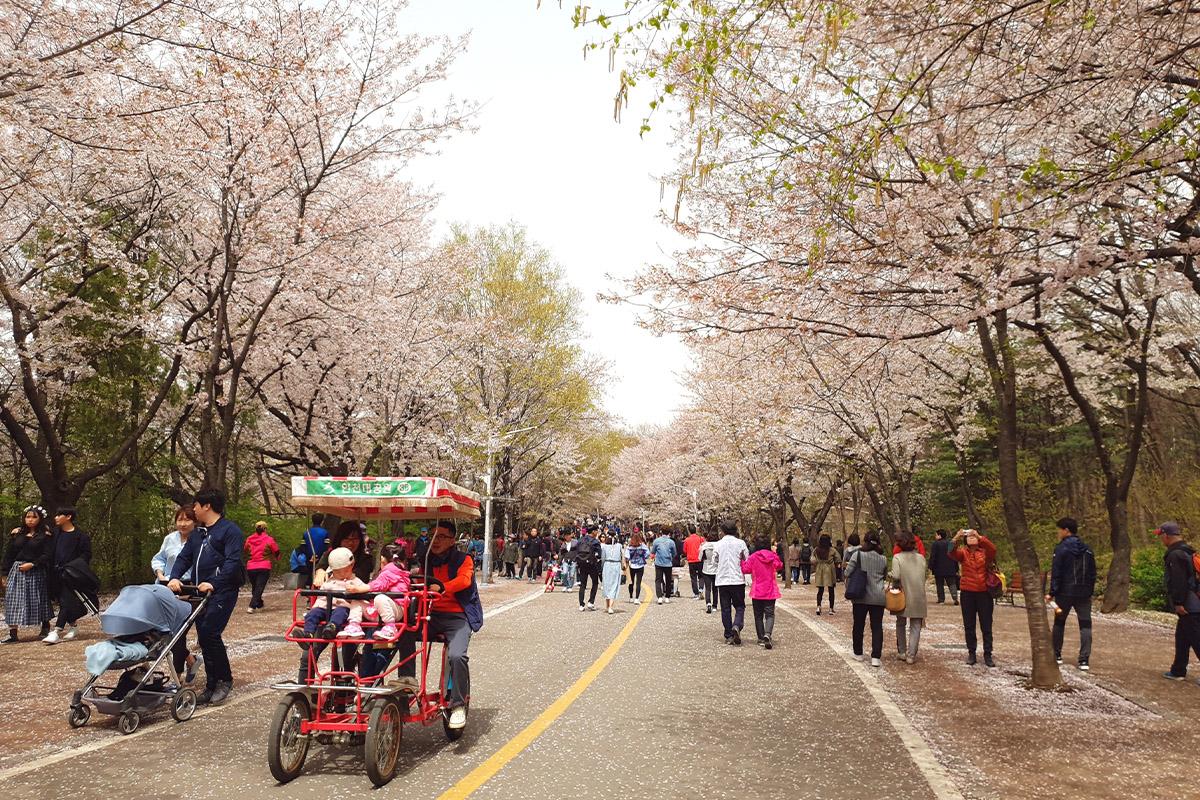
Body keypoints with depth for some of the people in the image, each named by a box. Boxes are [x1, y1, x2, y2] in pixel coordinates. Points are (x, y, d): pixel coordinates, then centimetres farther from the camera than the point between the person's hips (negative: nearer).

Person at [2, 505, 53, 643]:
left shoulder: (45, 536, 0)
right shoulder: (16, 534, 10)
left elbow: (47, 555, -6)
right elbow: (8, 554, 11)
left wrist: (32, 564, -17)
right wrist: (5, 574, 7)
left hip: (36, 573, -3)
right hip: (16, 572, 3)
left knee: (39, 600, 3)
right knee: (13, 601, -2)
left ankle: (45, 629, 16)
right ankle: (13, 634, -1)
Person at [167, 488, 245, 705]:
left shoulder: (230, 531, -7)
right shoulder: (198, 534, 21)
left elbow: (233, 562, -16)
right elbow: (184, 557, 16)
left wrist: (213, 583, -26)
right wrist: (175, 578, -4)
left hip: (222, 591, -8)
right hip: (202, 592, 9)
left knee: (209, 632, -17)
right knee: (204, 637, 8)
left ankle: (224, 680, 0)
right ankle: (211, 686, 16)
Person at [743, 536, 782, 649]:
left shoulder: (753, 557, -10)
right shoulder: (773, 556, -3)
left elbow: (745, 569, -6)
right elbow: (779, 566, 12)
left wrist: (742, 560, 9)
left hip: (757, 591, -1)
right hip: (770, 591, 1)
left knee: (758, 615, 11)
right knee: (770, 614, 0)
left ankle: (761, 638, 12)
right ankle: (767, 634, -24)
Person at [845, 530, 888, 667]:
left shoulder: (857, 555, -8)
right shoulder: (883, 558, 1)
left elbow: (848, 573, -7)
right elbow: (885, 575, 14)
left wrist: (850, 591, 8)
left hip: (860, 596, -2)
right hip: (878, 597, 2)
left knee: (858, 625, 12)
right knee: (877, 627, 4)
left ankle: (858, 653, 22)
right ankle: (876, 657, -1)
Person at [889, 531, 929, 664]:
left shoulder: (897, 557, -10)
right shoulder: (921, 557, 1)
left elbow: (896, 576, -20)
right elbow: (926, 573, 7)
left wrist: (889, 573, 0)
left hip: (903, 596, -2)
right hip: (918, 598, 2)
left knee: (901, 624, 17)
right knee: (915, 626, 6)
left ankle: (902, 652, 20)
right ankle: (911, 655, 0)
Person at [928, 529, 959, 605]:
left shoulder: (935, 544, -10)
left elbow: (932, 557, -14)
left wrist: (931, 567, -10)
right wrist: (956, 569, 19)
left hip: (939, 569, -3)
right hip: (950, 569, 4)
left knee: (940, 585, 7)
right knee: (952, 584, 3)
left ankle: (941, 598, 5)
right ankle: (955, 598, -13)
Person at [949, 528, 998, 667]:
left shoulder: (985, 552, 1)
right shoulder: (963, 553, 3)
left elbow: (992, 549, -22)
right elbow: (952, 553, -19)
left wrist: (979, 537, -36)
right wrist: (955, 539, -37)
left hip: (984, 592, -1)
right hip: (967, 593, 1)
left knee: (986, 626, 4)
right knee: (969, 626, 7)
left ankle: (987, 655, 11)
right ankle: (971, 653, 16)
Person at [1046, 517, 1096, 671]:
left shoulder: (1061, 548, -10)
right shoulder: (1087, 550, 8)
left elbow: (1056, 573, -12)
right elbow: (1092, 573, 12)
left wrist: (1052, 593, -9)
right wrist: (1090, 592, 17)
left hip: (1065, 592, -4)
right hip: (1084, 593, 4)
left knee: (1059, 622, 12)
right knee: (1085, 625, 4)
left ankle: (1056, 655, 19)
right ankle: (1084, 660, -3)